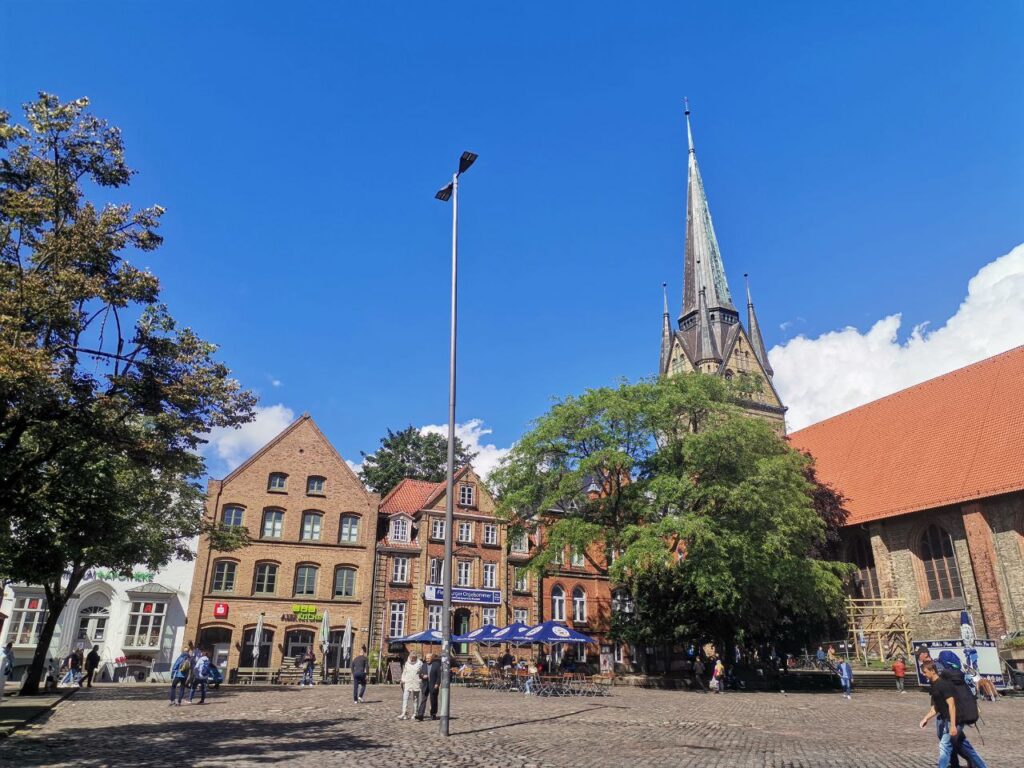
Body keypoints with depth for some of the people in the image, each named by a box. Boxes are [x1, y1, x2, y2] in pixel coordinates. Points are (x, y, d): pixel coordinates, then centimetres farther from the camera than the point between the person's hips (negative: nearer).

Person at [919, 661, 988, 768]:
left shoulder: (943, 684, -18)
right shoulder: (934, 685, 10)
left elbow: (951, 705, -23)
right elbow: (936, 707, 17)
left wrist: (953, 725, -26)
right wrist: (926, 718, 8)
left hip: (954, 720, -9)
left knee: (944, 746, -12)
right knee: (964, 747, 17)